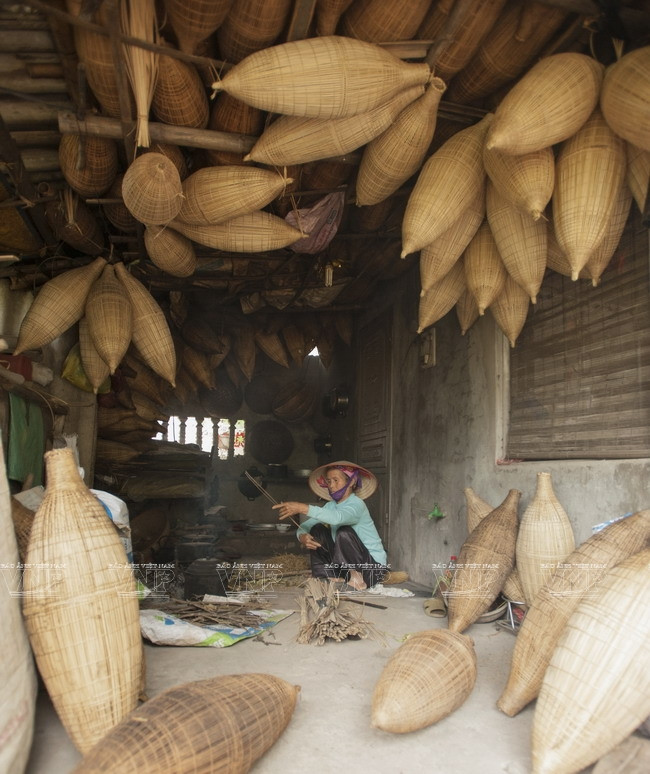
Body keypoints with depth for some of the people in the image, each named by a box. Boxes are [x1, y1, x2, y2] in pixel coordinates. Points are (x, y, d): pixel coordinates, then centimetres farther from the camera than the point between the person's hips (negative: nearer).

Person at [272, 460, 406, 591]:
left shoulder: (356, 504, -17)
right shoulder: (330, 506, 5)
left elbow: (338, 518, -41)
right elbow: (304, 526, -1)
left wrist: (303, 508, -46)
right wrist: (302, 536, -25)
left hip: (372, 567, -7)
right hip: (346, 565, 7)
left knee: (344, 532, -29)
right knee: (317, 530, -4)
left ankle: (357, 580, -12)